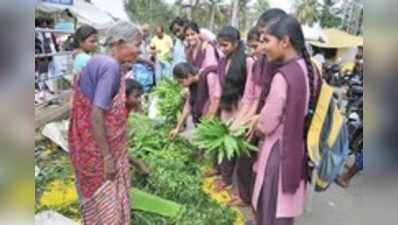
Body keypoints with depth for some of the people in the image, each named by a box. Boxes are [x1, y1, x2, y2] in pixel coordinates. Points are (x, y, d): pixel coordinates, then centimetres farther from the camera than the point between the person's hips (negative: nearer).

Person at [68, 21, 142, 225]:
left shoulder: (97, 62, 6)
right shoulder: (111, 67, -23)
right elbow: (96, 115, -27)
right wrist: (108, 157, -21)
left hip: (90, 143, 9)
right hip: (99, 148, -9)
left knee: (98, 198, 26)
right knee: (106, 200, 10)